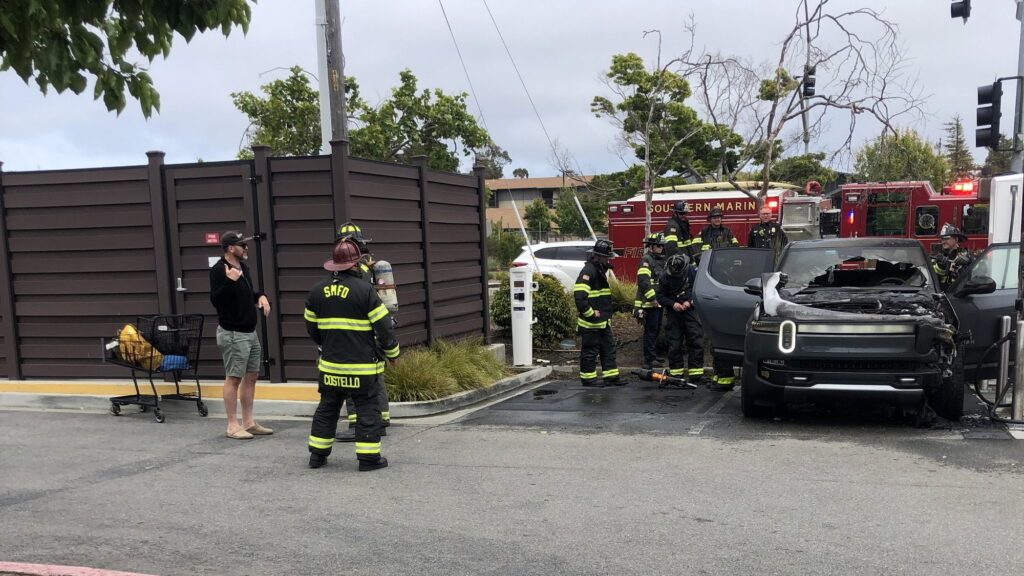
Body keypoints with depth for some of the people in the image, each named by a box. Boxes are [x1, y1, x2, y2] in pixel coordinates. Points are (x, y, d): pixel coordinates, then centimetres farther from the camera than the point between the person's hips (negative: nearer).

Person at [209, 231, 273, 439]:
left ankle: (248, 422, 19)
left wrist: (260, 296, 5)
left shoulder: (243, 267, 12)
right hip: (232, 334, -9)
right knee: (233, 378, -3)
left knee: (251, 376, 11)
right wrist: (229, 281, -33)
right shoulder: (218, 270, -14)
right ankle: (232, 426, 5)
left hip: (250, 332, 9)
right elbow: (215, 299, -21)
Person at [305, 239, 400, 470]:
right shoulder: (364, 289, -13)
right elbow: (384, 326, -11)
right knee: (367, 410, 4)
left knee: (327, 408, 17)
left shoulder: (316, 291, 4)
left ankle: (317, 454, 23)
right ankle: (368, 458, 6)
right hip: (362, 365, -5)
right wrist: (392, 353, 4)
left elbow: (311, 327, 15)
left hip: (330, 364, 5)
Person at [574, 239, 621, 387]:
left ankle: (611, 376, 20)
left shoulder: (600, 270, 14)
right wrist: (591, 314, -21)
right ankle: (588, 378, 11)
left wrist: (606, 314, 18)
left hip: (602, 321, 10)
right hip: (591, 323, -10)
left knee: (608, 347, 13)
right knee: (590, 350, 0)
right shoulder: (588, 271, -19)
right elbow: (579, 296, -28)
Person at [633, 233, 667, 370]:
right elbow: (643, 280, -23)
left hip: (658, 302, 10)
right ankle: (649, 360, -5)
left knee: (656, 330, 15)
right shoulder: (646, 260, -12)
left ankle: (650, 356, 24)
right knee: (651, 330, -8)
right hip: (649, 303, -10)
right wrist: (652, 298, -23)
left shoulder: (660, 260, 20)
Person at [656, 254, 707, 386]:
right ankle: (675, 374, 10)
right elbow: (660, 296, 4)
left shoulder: (693, 272, -5)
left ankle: (696, 375, -2)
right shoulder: (665, 276, -2)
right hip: (673, 313, 1)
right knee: (674, 344, 2)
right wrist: (673, 304, -11)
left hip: (691, 310, -1)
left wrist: (690, 302, -12)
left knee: (696, 342, -5)